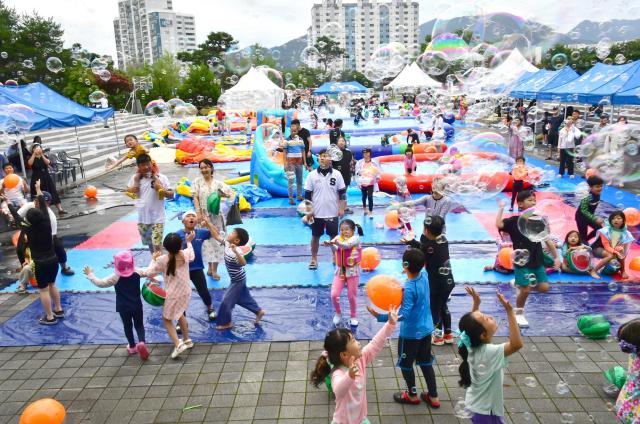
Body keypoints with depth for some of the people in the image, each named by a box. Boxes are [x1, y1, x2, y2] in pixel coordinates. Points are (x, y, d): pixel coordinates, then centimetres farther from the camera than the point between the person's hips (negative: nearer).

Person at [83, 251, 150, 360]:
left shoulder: (115, 277, -15)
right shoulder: (137, 273, -8)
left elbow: (101, 283, -12)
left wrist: (90, 274, 2)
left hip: (123, 307, -1)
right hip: (137, 305, 1)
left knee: (127, 326, 17)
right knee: (139, 325, 12)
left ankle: (132, 346, 27)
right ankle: (142, 342, -13)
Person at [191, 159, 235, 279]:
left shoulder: (218, 183, 3)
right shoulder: (197, 181, 2)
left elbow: (232, 192, -1)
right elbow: (195, 198, -3)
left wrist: (231, 202, -22)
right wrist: (198, 213, -12)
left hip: (216, 216, 1)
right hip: (204, 215, 0)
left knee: (216, 241, 1)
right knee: (206, 241, 5)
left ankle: (214, 269, 8)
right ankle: (210, 267, 19)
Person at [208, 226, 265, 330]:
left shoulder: (236, 252, -34)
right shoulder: (227, 244, -9)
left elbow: (243, 263, -51)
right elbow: (216, 236, -1)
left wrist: (235, 251, -66)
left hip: (238, 280, -9)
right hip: (238, 279, 9)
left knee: (227, 300, 1)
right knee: (244, 297, 23)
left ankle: (226, 322, 16)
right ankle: (259, 311, 36)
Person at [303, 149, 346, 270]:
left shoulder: (337, 174, -3)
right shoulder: (312, 175, -3)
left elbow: (342, 193, 2)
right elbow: (307, 194, 0)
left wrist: (341, 209, -4)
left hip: (332, 213, 0)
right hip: (316, 213, 0)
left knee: (334, 236, 10)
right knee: (315, 236, 10)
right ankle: (314, 259, 22)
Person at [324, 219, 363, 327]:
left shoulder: (355, 238, -12)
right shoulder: (338, 238, -2)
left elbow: (346, 245, -34)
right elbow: (335, 248, -24)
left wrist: (336, 242, -55)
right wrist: (330, 244, -48)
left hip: (352, 271, -3)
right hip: (340, 270, 3)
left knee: (351, 296, 7)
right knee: (334, 294, -5)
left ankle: (353, 317, 30)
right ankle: (338, 313, 22)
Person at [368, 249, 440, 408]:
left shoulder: (409, 288, -30)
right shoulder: (424, 276, -8)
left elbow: (404, 314, -35)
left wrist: (379, 316, -39)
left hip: (410, 333, -7)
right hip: (426, 329, 7)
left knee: (405, 364, 16)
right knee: (426, 362, 21)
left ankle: (412, 396, 34)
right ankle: (433, 397, 31)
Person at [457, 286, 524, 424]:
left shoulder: (472, 345, -9)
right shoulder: (489, 352, -32)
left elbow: (471, 324, 11)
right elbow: (517, 344, -44)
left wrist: (476, 303, 0)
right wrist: (509, 311, -45)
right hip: (487, 410, -8)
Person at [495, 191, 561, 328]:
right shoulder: (514, 220, -8)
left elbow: (548, 240, 9)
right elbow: (499, 224, -28)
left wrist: (556, 257, 6)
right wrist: (501, 208, -20)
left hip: (538, 261, 5)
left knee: (544, 287, 0)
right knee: (525, 290, -5)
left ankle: (519, 285, 26)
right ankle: (518, 314, 20)